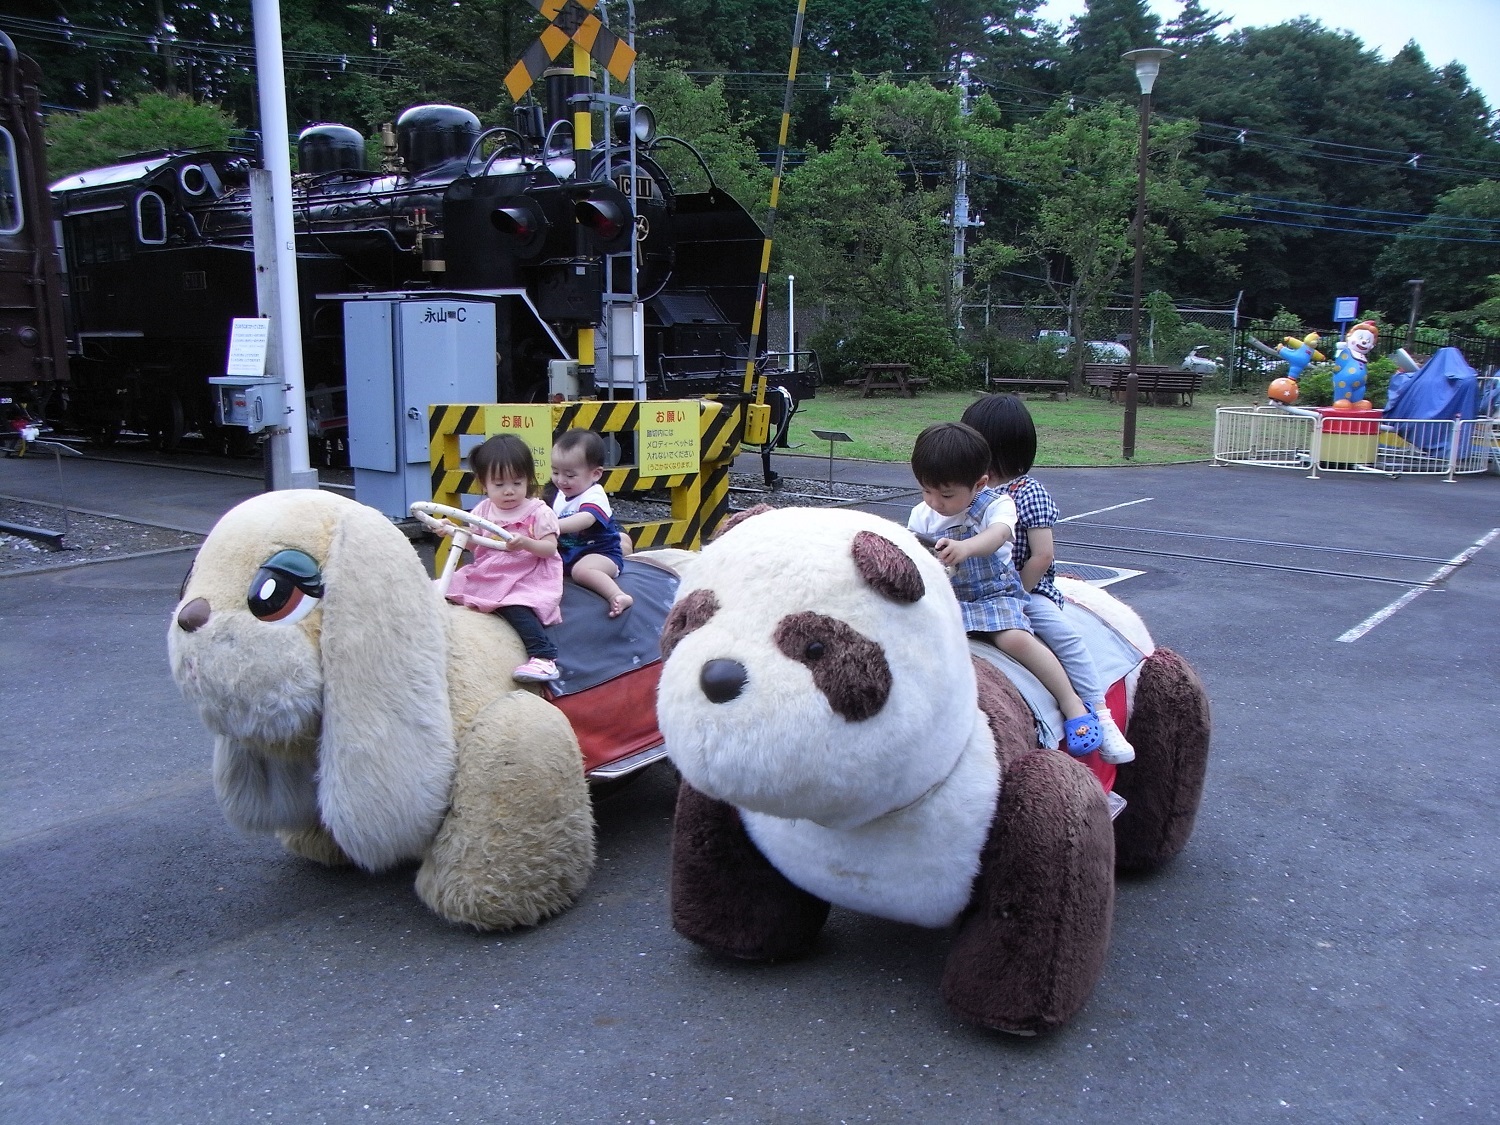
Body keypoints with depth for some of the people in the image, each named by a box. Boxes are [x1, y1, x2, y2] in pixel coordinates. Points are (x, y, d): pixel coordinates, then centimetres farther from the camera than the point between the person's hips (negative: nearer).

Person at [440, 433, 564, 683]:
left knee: (514, 606, -32)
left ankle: (544, 657, -36)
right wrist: (452, 531, -4)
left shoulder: (538, 512, -6)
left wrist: (525, 543, -31)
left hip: (529, 576, -7)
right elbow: (473, 541, 14)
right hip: (488, 573, 7)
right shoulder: (484, 510, 9)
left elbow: (549, 548, -13)